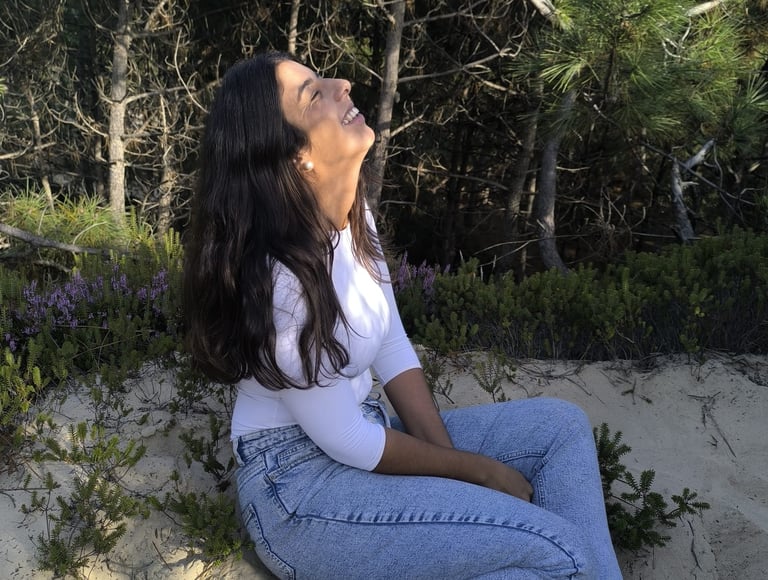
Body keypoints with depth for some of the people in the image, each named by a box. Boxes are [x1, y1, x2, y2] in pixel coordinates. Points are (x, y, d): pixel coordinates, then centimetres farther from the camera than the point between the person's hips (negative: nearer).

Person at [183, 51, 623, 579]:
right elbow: (346, 443, -20)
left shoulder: (352, 214, 0)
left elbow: (393, 349, 5)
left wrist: (448, 457, -5)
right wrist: (481, 472, -8)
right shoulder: (280, 278, -27)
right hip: (301, 486, -8)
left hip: (360, 434, 9)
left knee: (562, 426, 5)